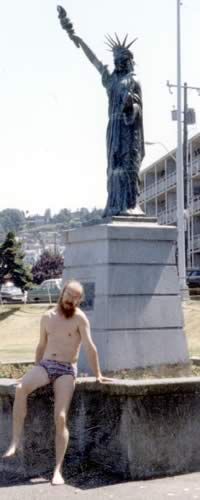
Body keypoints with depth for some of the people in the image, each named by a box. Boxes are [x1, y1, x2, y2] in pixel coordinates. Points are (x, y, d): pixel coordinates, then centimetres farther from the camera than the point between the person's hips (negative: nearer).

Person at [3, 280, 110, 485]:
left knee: (60, 418, -17)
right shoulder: (47, 317, 12)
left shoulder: (79, 317, -4)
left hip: (66, 371, -3)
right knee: (20, 388, -29)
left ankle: (58, 470, -13)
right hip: (44, 365, 3)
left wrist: (97, 374, -12)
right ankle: (15, 442, -25)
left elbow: (89, 347, -9)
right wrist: (34, 373, 22)